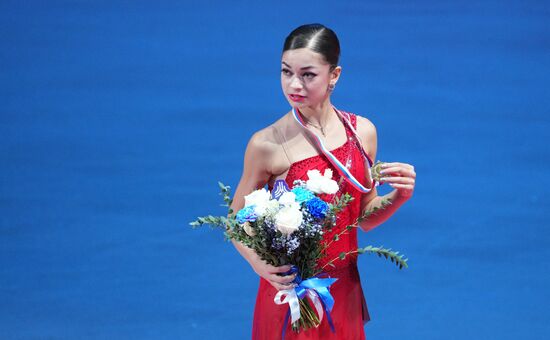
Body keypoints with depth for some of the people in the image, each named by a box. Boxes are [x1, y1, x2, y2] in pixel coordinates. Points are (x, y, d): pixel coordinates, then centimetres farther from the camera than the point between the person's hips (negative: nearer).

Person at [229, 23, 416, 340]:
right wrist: (258, 263, -22)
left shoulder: (362, 132, -2)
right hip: (289, 290, -4)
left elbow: (365, 216, 8)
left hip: (344, 291, 4)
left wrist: (399, 196, -10)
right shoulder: (267, 144, -15)